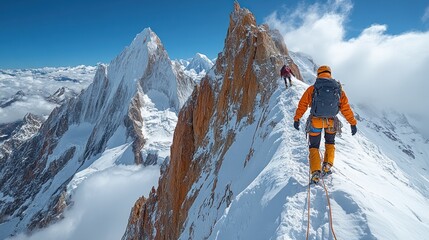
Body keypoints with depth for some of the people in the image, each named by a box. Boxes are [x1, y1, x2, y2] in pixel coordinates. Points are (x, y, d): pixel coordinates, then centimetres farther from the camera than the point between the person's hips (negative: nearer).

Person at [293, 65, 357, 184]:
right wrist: (353, 123, 11)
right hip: (331, 123, 2)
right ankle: (327, 166, 16)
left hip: (315, 122, -2)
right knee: (330, 143, 28)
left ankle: (316, 172, -3)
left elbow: (302, 104, -1)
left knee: (314, 147, 11)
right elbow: (346, 108, 3)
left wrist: (296, 119, 8)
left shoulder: (312, 89, -5)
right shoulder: (338, 90, 0)